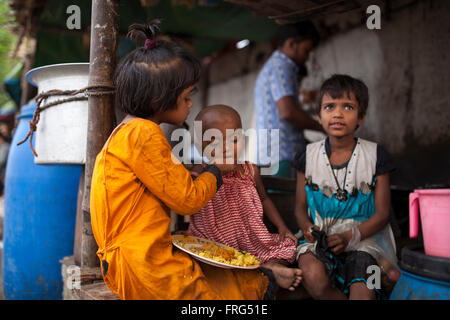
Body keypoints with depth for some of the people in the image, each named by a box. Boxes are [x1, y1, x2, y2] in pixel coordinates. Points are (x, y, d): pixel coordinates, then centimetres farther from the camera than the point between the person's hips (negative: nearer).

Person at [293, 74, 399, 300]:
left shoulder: (375, 155, 1)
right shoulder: (308, 156, 5)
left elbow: (382, 213, 0)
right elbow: (300, 207, 9)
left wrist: (351, 236, -15)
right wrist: (308, 228, -13)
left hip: (363, 237, -1)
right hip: (320, 238, 2)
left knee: (362, 293, -28)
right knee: (313, 277, -30)